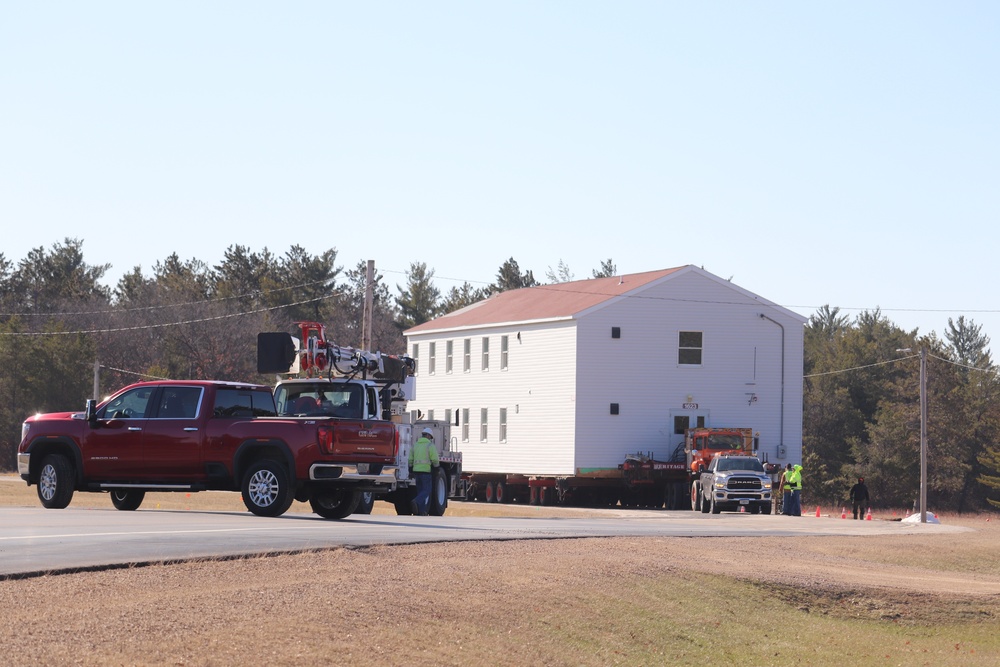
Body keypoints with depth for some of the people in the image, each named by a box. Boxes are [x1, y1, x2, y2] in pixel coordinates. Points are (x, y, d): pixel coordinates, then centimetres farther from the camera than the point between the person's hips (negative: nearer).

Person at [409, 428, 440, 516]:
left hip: (416, 470, 6)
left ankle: (422, 512, 8)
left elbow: (410, 459, 10)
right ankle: (416, 502, -30)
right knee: (426, 491, -4)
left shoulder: (415, 445, 12)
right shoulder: (430, 445, -4)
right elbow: (435, 460, -8)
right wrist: (436, 466, 12)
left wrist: (411, 469, 22)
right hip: (426, 471, -6)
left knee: (420, 491, 11)